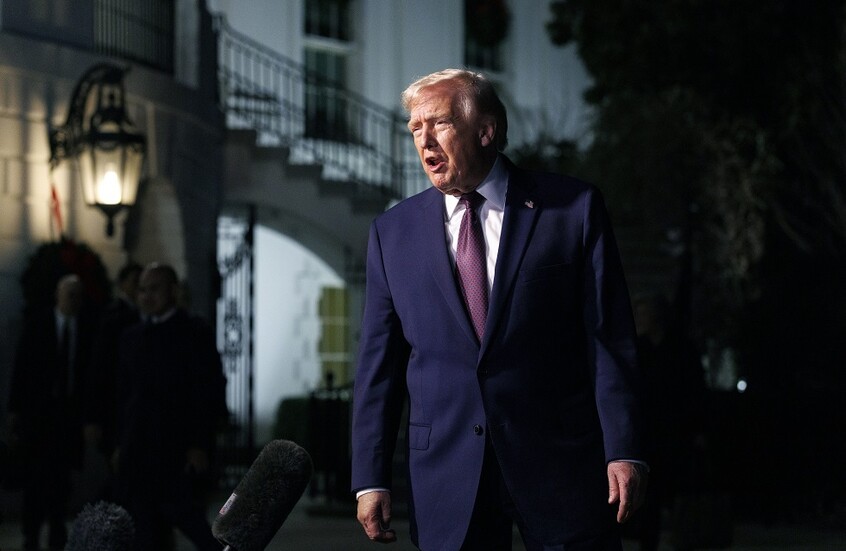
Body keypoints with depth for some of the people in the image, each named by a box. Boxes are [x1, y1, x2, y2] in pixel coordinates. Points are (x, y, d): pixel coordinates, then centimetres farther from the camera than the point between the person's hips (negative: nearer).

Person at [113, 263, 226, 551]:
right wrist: (121, 444, 12)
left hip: (179, 452, -6)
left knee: (186, 515, -12)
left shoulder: (195, 334, -3)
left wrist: (200, 446, -14)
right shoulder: (132, 338, 15)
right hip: (138, 453, 6)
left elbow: (212, 395, -7)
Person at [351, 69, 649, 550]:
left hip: (561, 467, -2)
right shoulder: (394, 232, 9)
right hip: (448, 471, 2)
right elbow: (379, 366, 8)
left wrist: (625, 452, -10)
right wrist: (371, 478, 2)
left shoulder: (574, 209, 1)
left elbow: (611, 340, -2)